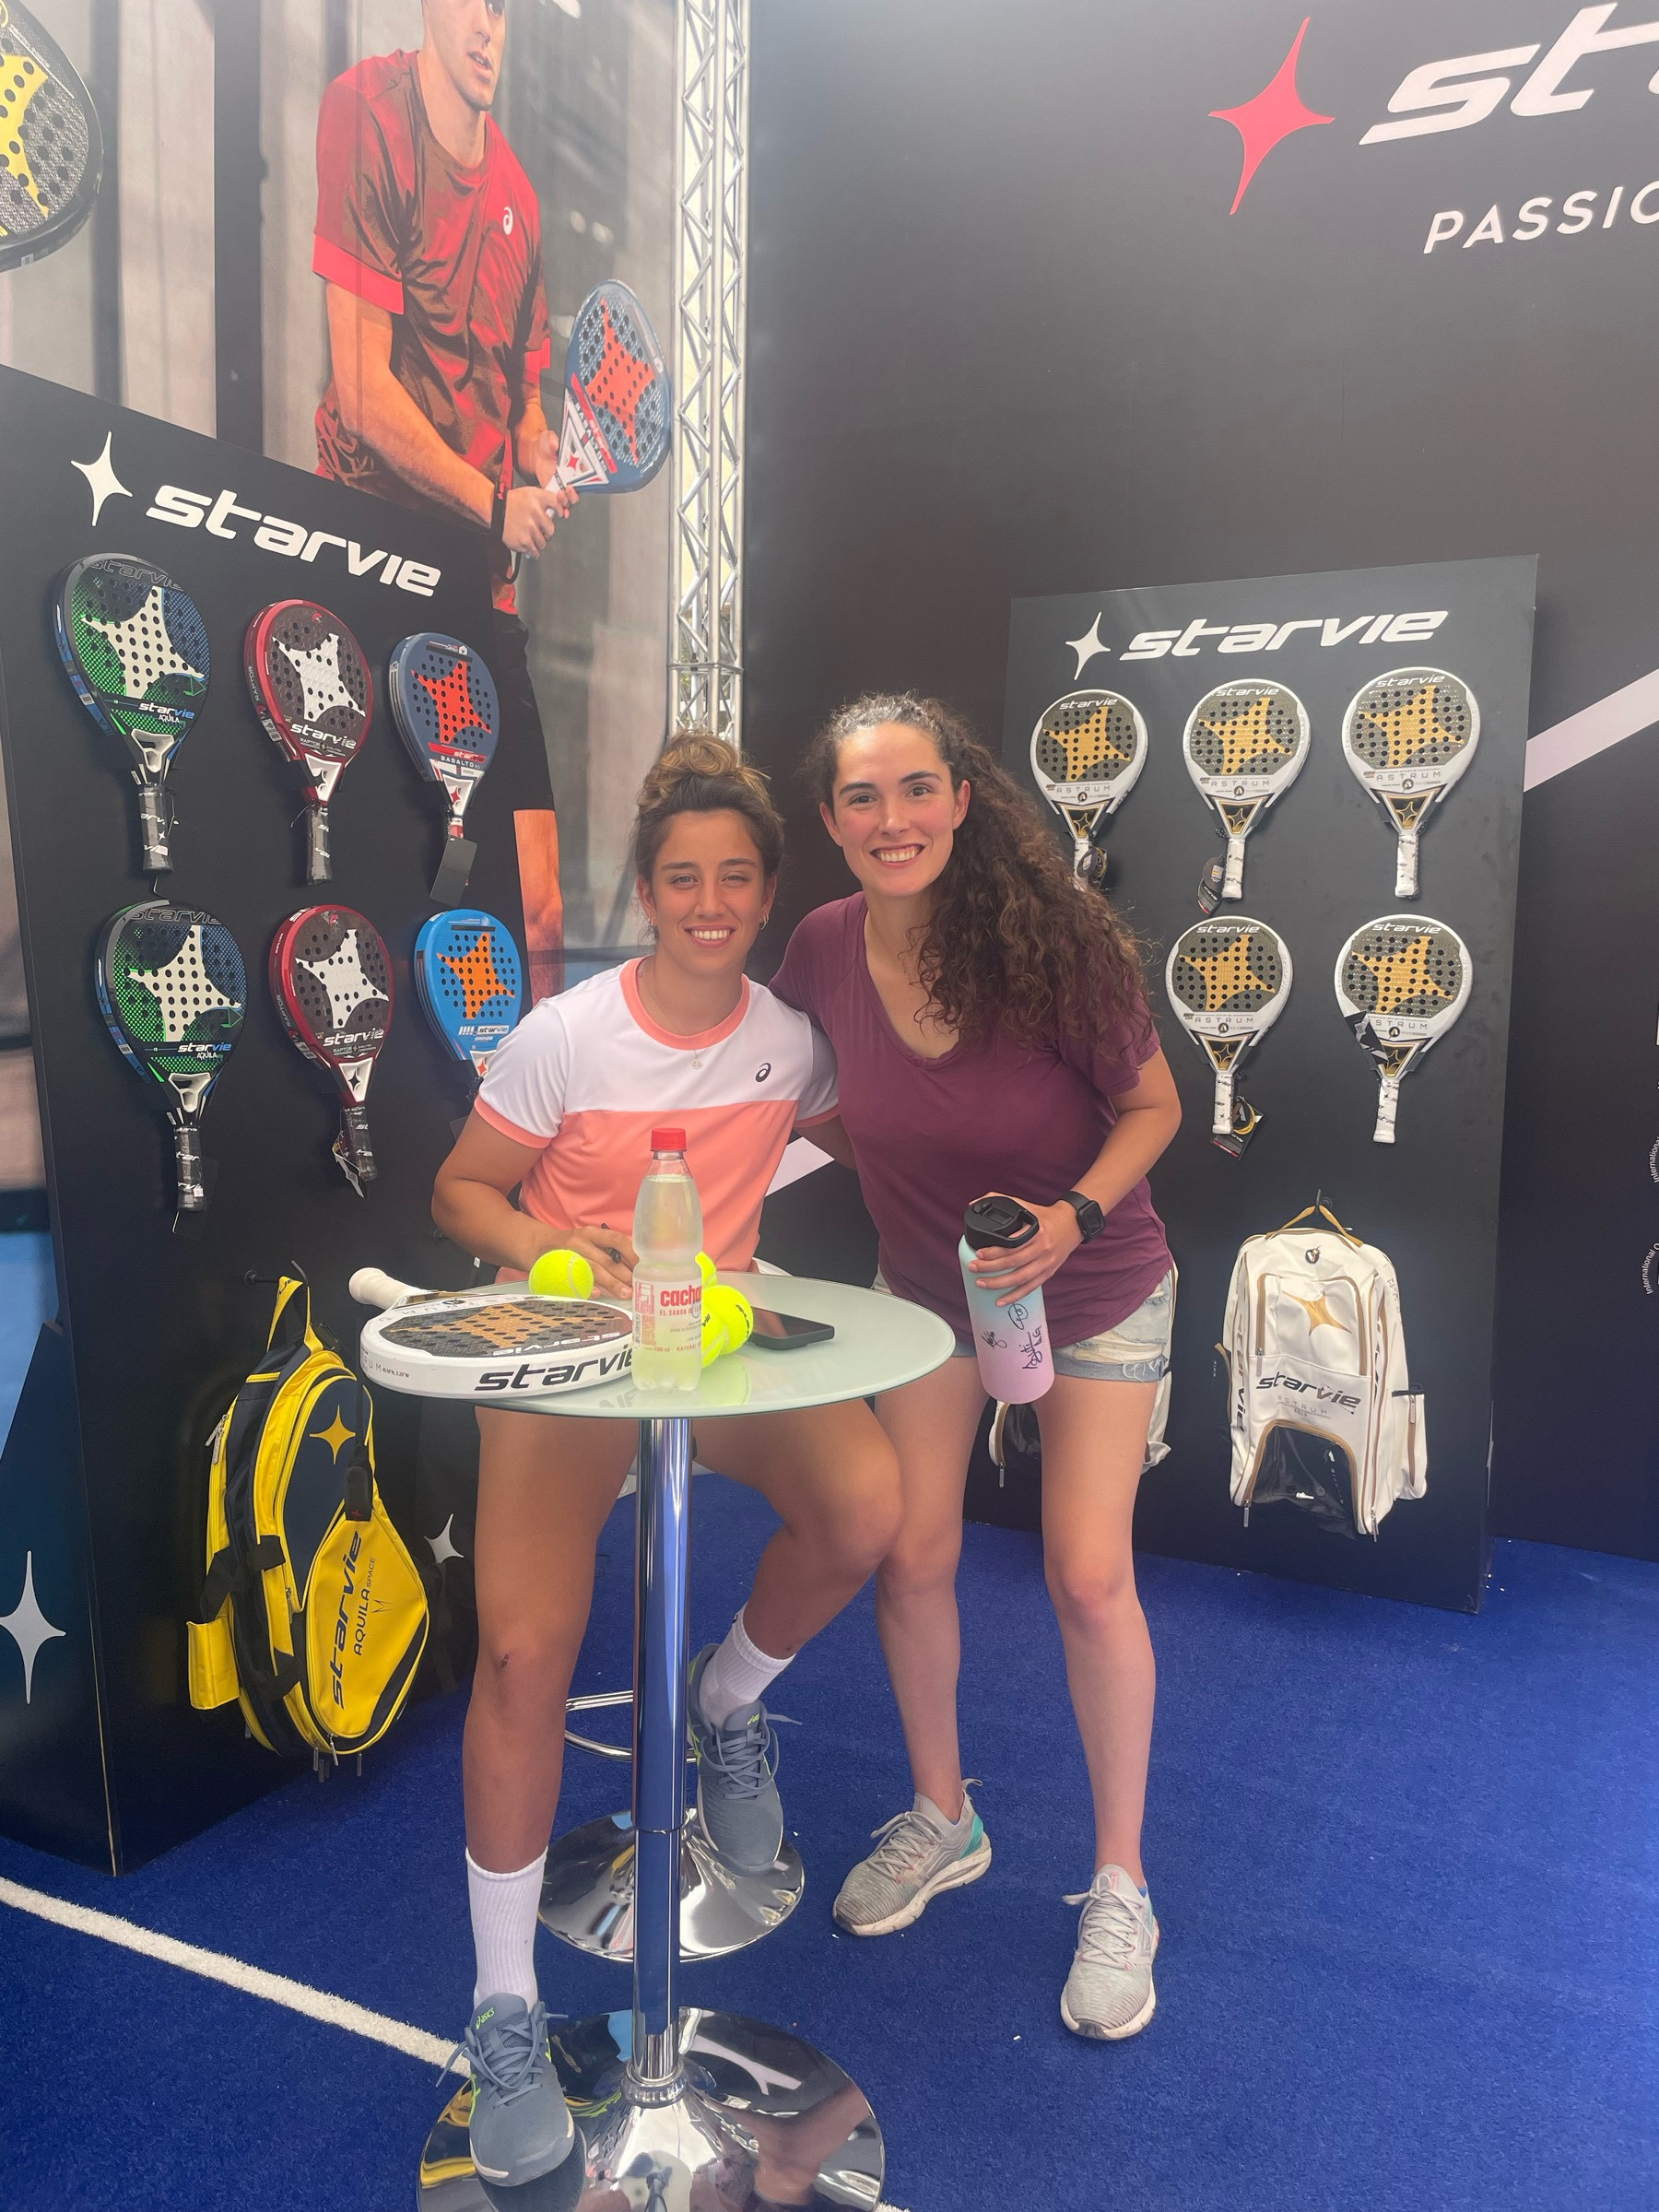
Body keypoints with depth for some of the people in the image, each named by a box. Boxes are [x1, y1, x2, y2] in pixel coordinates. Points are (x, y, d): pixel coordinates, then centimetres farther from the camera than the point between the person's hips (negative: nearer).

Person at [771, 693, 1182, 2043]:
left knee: (1088, 1577, -5)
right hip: (928, 1286, 3)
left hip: (1093, 1291, -3)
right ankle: (942, 1819, 32)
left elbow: (1152, 1104, -14)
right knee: (912, 1558, 4)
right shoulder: (826, 949, -16)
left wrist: (1076, 1214, -28)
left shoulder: (1051, 938, -26)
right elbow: (821, 1100, 6)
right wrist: (832, 1135, -12)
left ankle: (1120, 1886, 19)